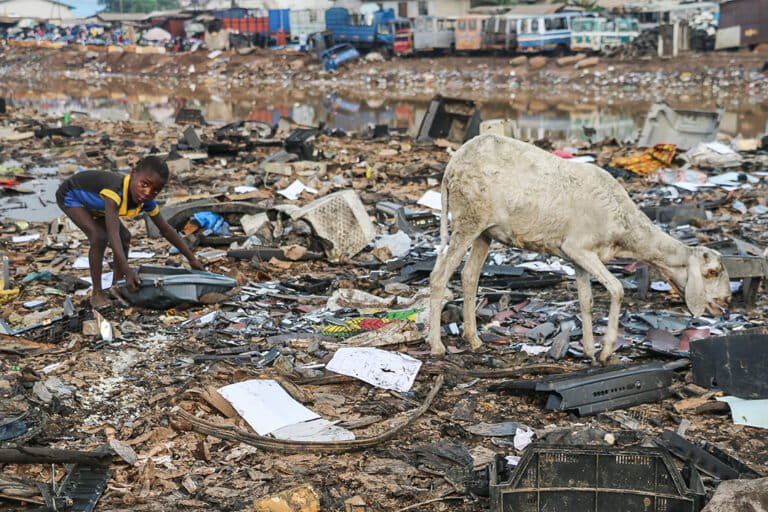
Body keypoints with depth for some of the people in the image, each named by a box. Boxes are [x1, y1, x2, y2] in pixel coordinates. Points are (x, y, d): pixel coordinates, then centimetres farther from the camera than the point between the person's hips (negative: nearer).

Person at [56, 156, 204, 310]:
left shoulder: (146, 202, -20)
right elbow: (112, 233, -51)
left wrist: (192, 259, -8)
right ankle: (97, 293, -11)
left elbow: (166, 230, -7)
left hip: (91, 199, 8)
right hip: (71, 195, -8)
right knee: (99, 237, -24)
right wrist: (128, 271, -57)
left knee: (124, 237, 3)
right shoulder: (114, 190, -45)